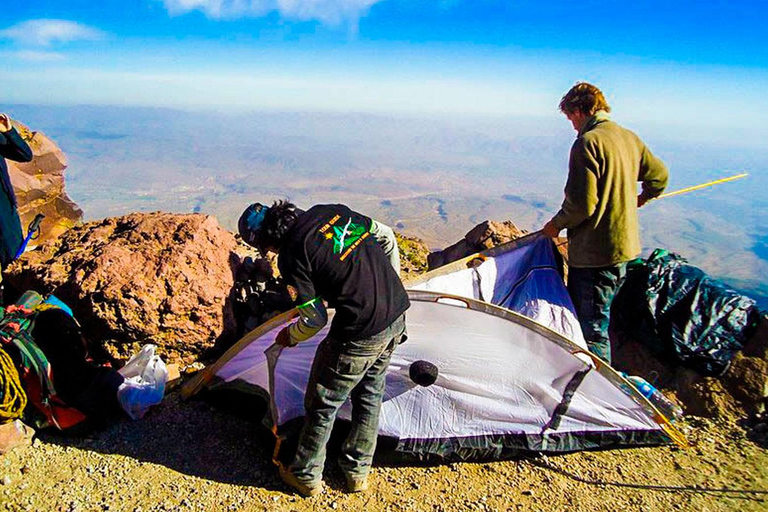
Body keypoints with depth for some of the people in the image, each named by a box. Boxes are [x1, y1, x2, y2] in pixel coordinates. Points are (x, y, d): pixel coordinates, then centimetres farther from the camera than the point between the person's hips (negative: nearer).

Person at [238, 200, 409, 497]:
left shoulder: (290, 257, -14)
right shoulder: (332, 211, 5)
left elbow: (314, 320, -9)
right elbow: (386, 237, 15)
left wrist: (290, 337, 13)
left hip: (360, 334, -8)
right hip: (397, 317, 8)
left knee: (322, 405, 16)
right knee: (370, 395, 25)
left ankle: (306, 476, 37)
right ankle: (358, 472, 42)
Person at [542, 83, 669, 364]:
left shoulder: (588, 142, -17)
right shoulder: (630, 138, 10)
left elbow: (581, 203, -23)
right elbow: (659, 175, 24)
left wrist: (556, 224, -5)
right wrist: (641, 198, 42)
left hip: (594, 252, -9)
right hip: (625, 245, 10)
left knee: (592, 330, -1)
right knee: (586, 319, 22)